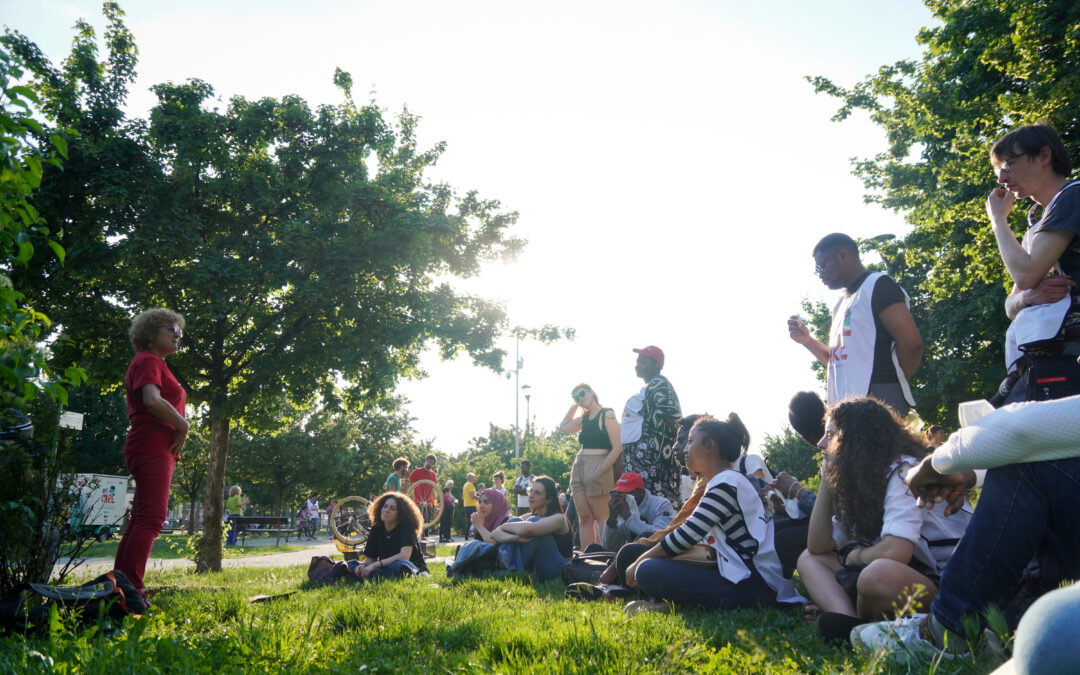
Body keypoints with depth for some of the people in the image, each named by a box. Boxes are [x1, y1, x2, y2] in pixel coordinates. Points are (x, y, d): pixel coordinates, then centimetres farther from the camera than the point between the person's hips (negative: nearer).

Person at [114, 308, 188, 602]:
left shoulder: (154, 363, 24)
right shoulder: (149, 360, -7)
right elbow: (152, 400, -24)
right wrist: (183, 425, -14)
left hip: (157, 451, 11)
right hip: (152, 448, -11)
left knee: (141, 519, 11)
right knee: (152, 517, -16)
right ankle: (131, 589, -19)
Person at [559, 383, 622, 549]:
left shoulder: (607, 415, -5)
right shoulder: (584, 419, 17)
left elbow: (617, 448, -11)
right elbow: (563, 427, 27)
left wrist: (599, 472, -18)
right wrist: (573, 406, 20)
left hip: (597, 465, -7)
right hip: (579, 466, 7)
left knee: (601, 517, -7)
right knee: (584, 517, 5)